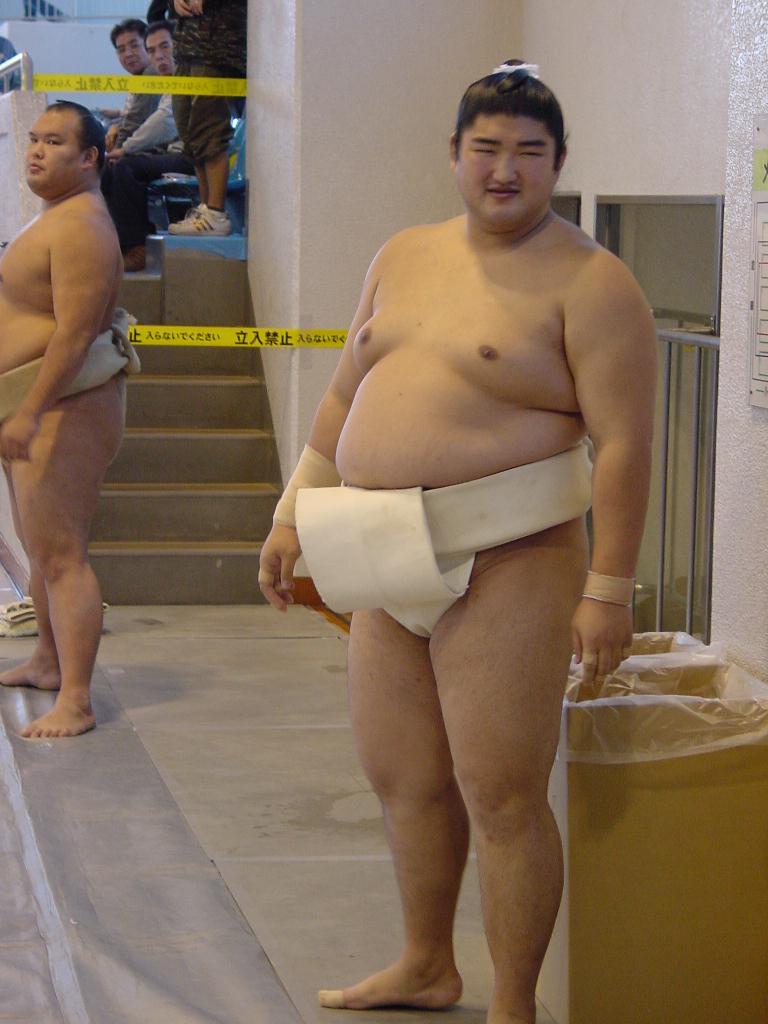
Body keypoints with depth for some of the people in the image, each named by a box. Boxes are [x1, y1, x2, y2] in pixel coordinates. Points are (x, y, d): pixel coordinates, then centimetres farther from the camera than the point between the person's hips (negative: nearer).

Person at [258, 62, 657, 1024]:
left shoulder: (588, 283, -8)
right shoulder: (403, 257, 14)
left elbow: (622, 443, -13)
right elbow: (343, 398, 20)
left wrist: (608, 587, -17)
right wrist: (293, 516, 17)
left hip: (506, 564, -7)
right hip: (391, 564, 7)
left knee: (500, 795, -3)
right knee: (404, 780, 16)